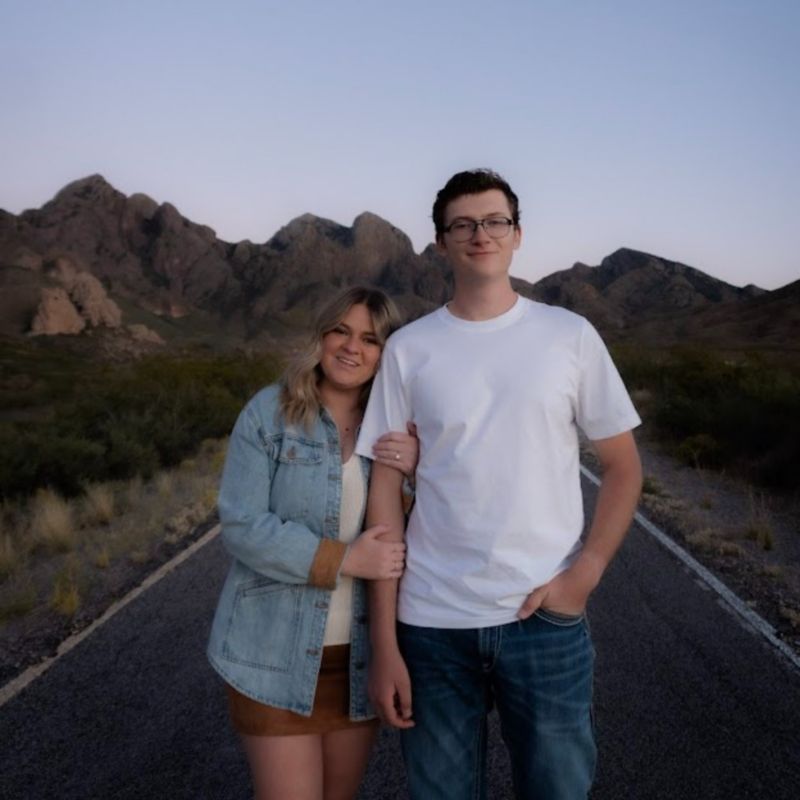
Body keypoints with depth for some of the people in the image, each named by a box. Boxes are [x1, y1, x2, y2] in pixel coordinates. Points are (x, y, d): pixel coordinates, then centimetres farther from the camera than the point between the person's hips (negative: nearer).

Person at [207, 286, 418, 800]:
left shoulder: (395, 428, 1)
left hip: (362, 652, 4)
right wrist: (344, 560, -22)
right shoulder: (269, 412, -10)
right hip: (277, 651, -4)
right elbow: (242, 526, -16)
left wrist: (418, 472, -21)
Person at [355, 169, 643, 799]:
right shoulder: (408, 349, 1)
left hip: (547, 618, 0)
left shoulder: (570, 335, 1)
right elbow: (385, 493, 0)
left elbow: (623, 467, 6)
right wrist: (384, 643, -2)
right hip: (431, 622, 1)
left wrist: (585, 573, -8)